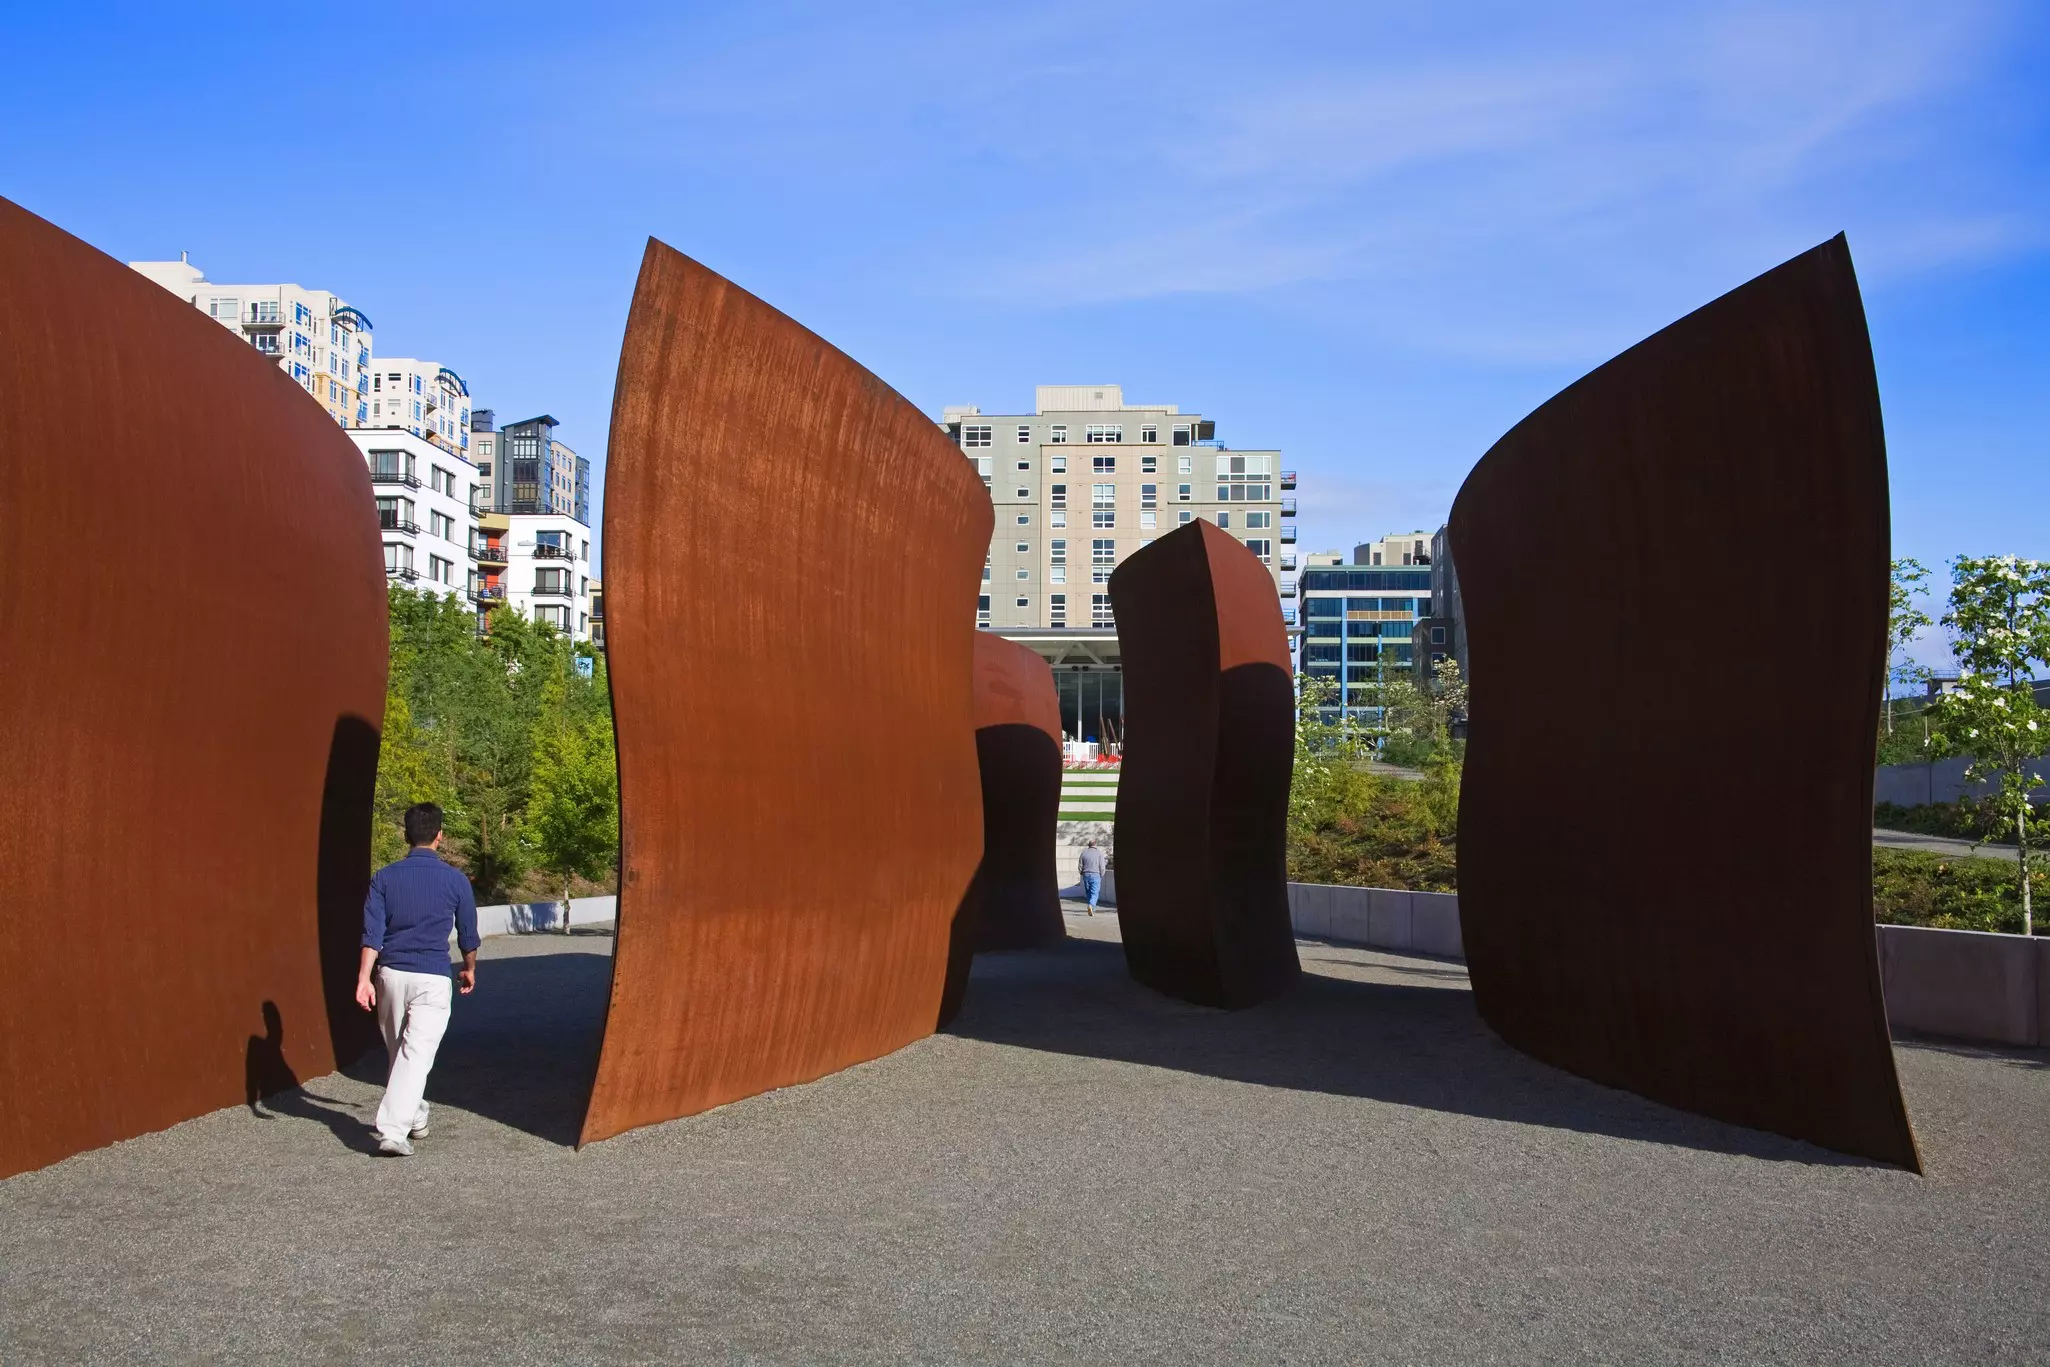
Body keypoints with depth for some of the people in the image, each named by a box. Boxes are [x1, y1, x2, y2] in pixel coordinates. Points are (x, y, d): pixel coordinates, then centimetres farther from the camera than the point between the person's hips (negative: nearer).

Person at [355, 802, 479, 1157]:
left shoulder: (384, 877, 2)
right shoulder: (455, 880, -2)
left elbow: (372, 933, -6)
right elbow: (468, 934, 9)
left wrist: (363, 979, -8)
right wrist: (470, 970, 25)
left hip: (391, 975, 3)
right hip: (432, 980, -3)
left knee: (399, 1052, 18)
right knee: (416, 1055, -6)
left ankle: (414, 1119, 30)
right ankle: (393, 1131, -16)